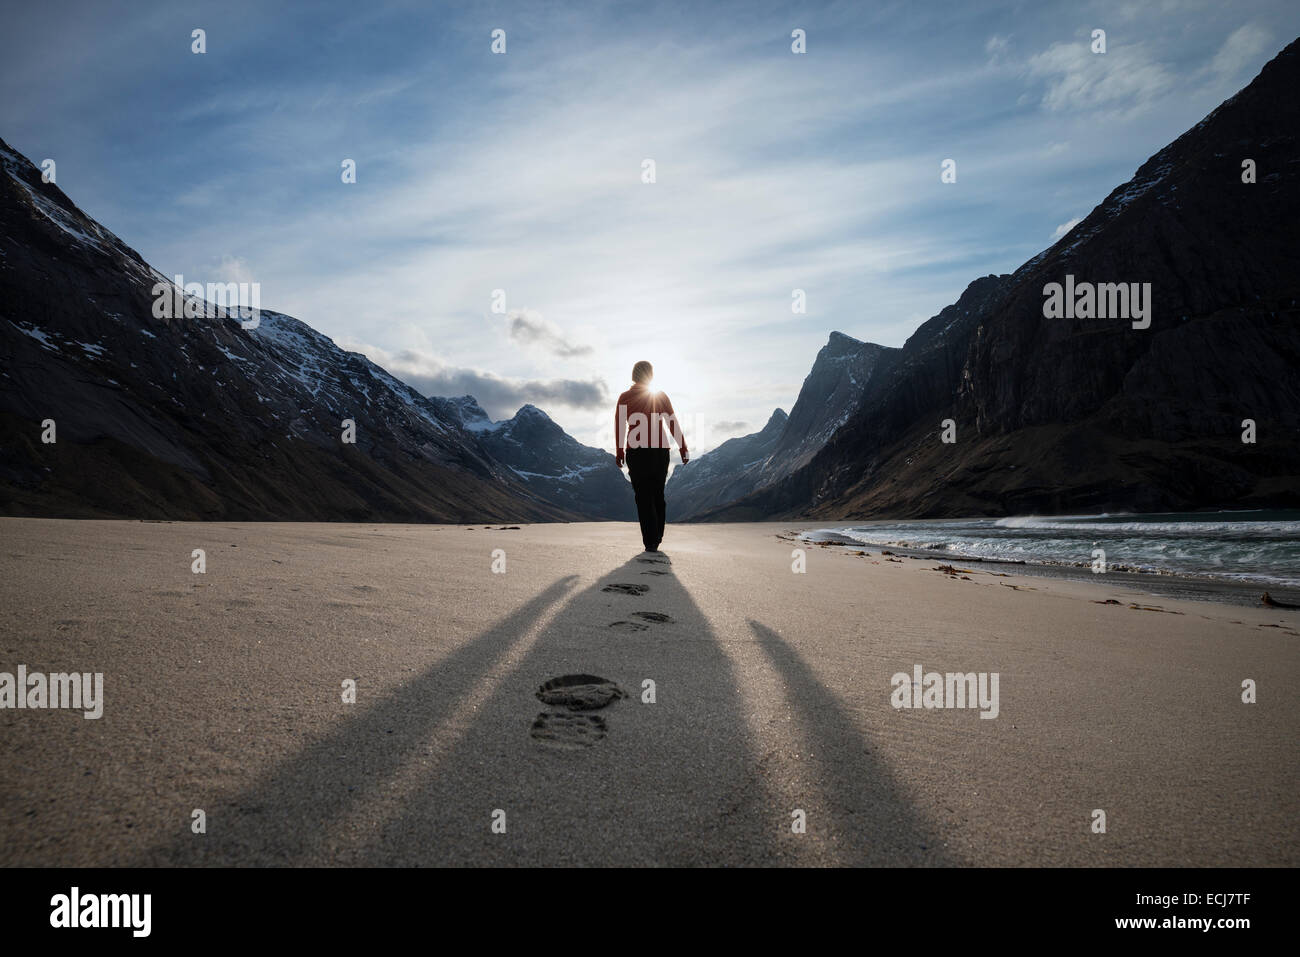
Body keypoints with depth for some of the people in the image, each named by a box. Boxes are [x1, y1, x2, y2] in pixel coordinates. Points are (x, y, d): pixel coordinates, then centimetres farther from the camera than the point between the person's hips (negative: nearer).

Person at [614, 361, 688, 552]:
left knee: (643, 497, 0)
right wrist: (683, 449, 5)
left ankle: (651, 541, -7)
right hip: (660, 451, 2)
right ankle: (657, 537, 24)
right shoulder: (661, 397, 4)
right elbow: (673, 424, 2)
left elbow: (619, 427, -2)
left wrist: (619, 452, 6)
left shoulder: (625, 398, 0)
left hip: (636, 453, -2)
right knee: (658, 494, 16)